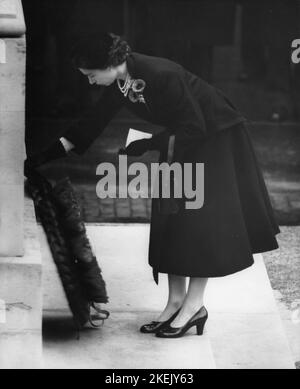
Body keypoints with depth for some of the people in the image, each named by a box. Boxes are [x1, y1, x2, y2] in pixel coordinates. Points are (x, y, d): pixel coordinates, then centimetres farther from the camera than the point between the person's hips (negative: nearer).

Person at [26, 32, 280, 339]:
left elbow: (195, 128, -26)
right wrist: (55, 151, 3)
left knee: (200, 219, -8)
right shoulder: (120, 82, -8)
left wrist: (148, 145, -24)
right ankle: (176, 301, 9)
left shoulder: (161, 75, -32)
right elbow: (96, 119, 6)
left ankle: (194, 305, -3)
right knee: (170, 219, 4)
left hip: (216, 137, -8)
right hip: (181, 140, 8)